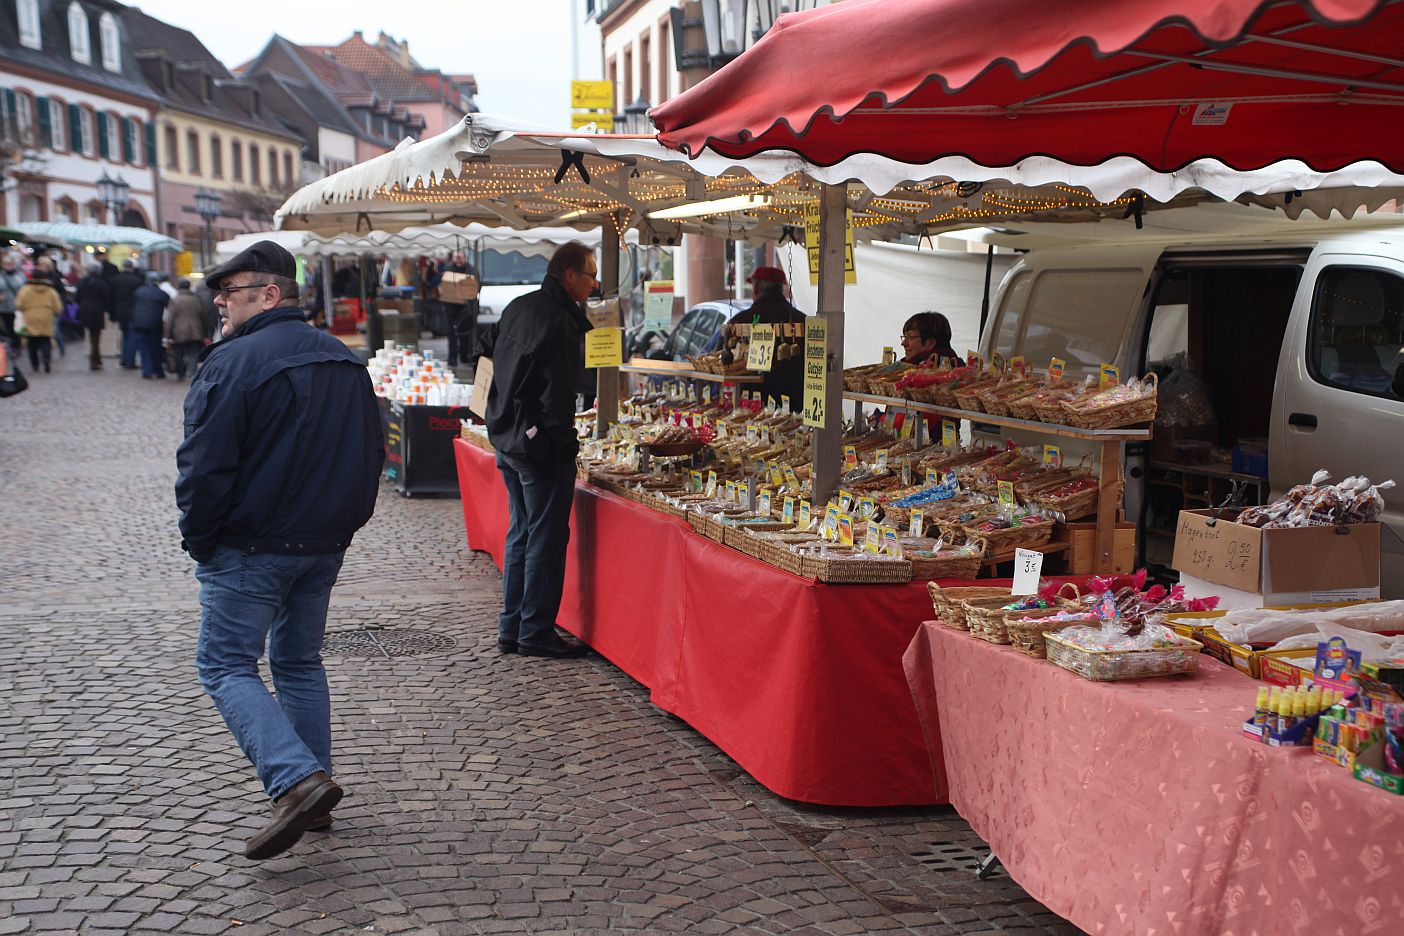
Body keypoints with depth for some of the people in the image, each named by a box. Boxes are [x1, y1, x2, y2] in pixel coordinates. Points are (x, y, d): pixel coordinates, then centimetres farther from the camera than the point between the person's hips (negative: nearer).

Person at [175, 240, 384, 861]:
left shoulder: (232, 363, -15)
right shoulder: (346, 362, 9)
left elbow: (204, 466, -17)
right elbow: (371, 456, 14)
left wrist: (199, 542, -4)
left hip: (250, 548, -7)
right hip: (324, 548, 7)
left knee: (226, 667, 1)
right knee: (300, 663, 17)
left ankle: (298, 780, -16)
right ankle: (313, 799, 20)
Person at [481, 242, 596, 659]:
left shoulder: (518, 307, 11)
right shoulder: (559, 320, -18)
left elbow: (485, 348, 25)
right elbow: (557, 392, -21)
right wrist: (565, 444, -14)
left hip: (507, 439, 9)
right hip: (540, 445, -9)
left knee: (521, 533, 15)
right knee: (546, 538, -2)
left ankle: (511, 628, 20)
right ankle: (536, 632, 3)